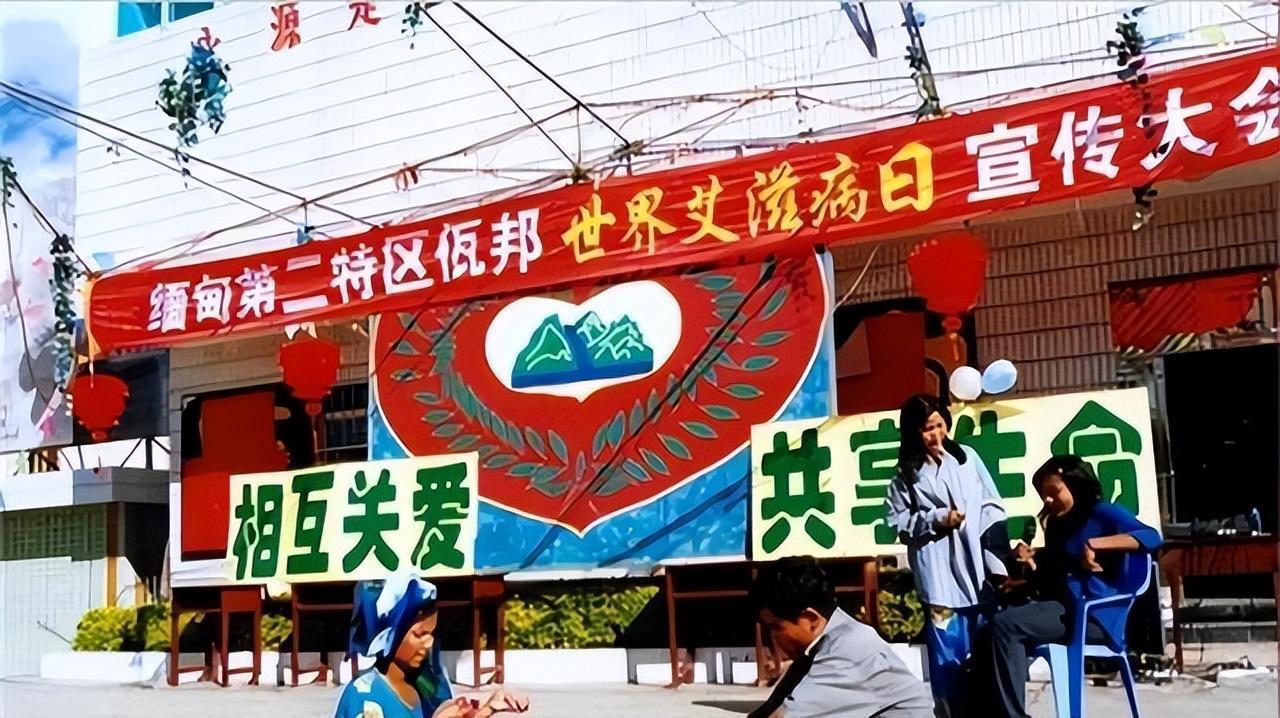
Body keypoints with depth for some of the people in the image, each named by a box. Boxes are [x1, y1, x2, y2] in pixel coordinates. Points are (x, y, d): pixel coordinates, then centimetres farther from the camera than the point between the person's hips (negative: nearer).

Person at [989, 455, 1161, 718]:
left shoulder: (1103, 513, 0)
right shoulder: (1056, 525, 22)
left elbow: (1151, 537, -16)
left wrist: (1096, 544, -21)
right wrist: (1032, 563, 2)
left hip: (1095, 615, -8)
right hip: (1064, 611, 8)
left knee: (1005, 625, -23)